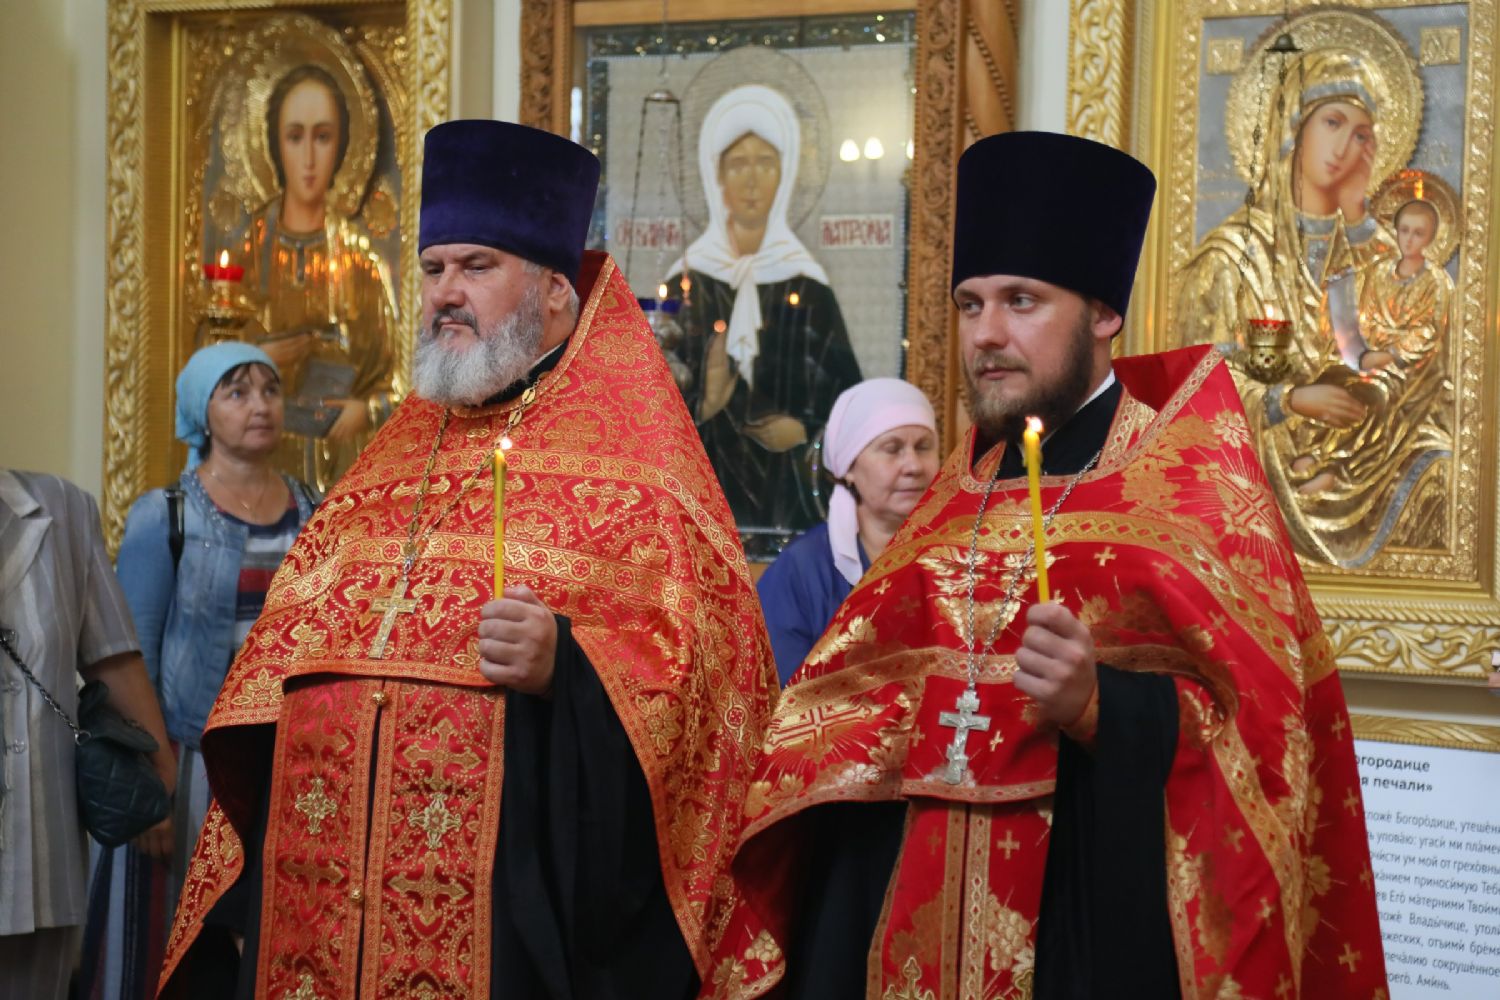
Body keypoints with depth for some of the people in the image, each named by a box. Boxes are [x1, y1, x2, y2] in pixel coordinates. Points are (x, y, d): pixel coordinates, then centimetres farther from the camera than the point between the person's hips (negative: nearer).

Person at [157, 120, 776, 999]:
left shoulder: (630, 464, -2)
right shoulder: (387, 465, 17)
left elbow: (713, 664, -11)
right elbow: (274, 676, 21)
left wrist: (566, 666, -27)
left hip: (518, 912, -6)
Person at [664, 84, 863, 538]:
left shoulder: (806, 286, 4)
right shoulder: (685, 283, 4)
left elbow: (844, 387, 6)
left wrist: (805, 428, -11)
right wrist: (699, 402, -16)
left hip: (785, 486, 0)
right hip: (705, 482, 0)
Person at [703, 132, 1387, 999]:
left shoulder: (1195, 490, -5)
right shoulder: (960, 493, 13)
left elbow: (1254, 728, -14)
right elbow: (868, 696, 16)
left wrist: (1100, 708, -28)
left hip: (1097, 921, -5)